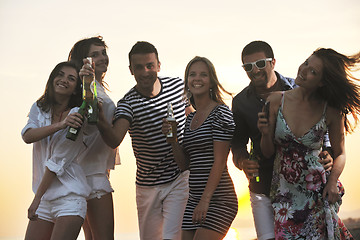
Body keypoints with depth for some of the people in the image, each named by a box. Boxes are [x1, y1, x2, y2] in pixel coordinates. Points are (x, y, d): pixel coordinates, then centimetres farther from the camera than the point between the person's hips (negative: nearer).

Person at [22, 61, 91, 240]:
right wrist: (59, 125, -25)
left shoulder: (77, 116, -7)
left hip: (69, 198, -5)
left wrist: (37, 199, -9)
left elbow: (57, 162, -10)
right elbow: (27, 136, -10)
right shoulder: (39, 109, 11)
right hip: (44, 199, 5)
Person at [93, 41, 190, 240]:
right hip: (147, 185, 1)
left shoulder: (177, 86, -3)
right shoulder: (128, 104, -12)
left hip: (179, 179, 0)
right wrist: (100, 120, -51)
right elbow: (114, 140, -30)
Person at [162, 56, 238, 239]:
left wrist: (205, 200, -19)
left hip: (218, 199, -7)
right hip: (194, 198, 7)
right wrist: (172, 139, -3)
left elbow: (219, 162, -13)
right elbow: (185, 164, 14)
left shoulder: (221, 112, -7)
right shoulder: (190, 118, 15)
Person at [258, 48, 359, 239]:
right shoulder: (276, 100, -3)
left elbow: (339, 154, 7)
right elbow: (267, 152, 3)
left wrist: (333, 182, -9)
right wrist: (265, 134, -17)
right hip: (284, 193, 1)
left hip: (317, 192, -1)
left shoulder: (331, 111, -6)